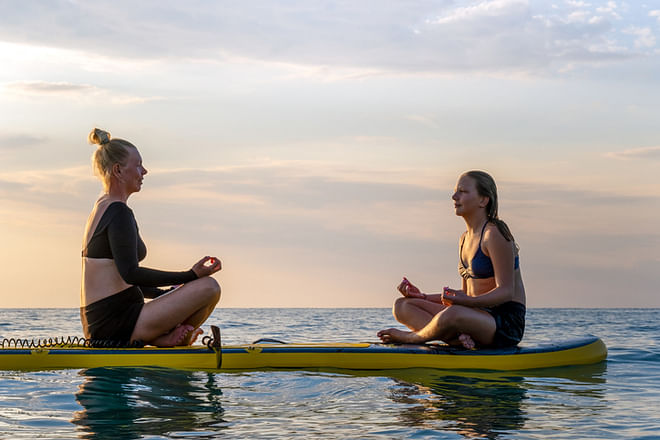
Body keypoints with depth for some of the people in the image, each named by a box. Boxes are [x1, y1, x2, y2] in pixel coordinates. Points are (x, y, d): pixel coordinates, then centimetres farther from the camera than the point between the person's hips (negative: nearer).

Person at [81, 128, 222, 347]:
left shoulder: (101, 208, 18)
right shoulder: (118, 212, -13)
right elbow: (130, 273, -23)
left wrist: (163, 294, 20)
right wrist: (191, 276, -21)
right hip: (117, 324, -10)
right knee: (209, 287, -15)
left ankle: (162, 338, 6)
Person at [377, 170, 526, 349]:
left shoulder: (495, 234, -11)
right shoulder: (465, 239, 16)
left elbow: (506, 291, -16)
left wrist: (468, 301, -32)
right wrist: (421, 296, 11)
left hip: (507, 322, -9)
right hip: (478, 316, 9)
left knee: (453, 314, -40)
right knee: (402, 306, -2)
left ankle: (411, 337, -9)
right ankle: (457, 337, -24)